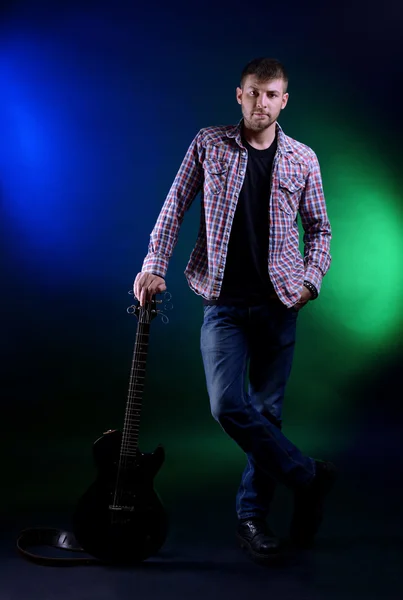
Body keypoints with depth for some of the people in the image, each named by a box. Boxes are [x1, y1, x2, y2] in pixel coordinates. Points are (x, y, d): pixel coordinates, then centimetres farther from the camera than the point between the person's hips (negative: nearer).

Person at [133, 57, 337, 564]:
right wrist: (153, 266, -6)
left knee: (266, 410, 4)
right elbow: (175, 207, 4)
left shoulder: (302, 159, 5)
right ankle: (309, 476, 5)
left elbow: (319, 228, 12)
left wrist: (311, 280, -3)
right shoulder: (209, 144, 3)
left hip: (278, 303, 1)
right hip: (223, 301, -1)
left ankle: (251, 516, 20)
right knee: (228, 405, -14)